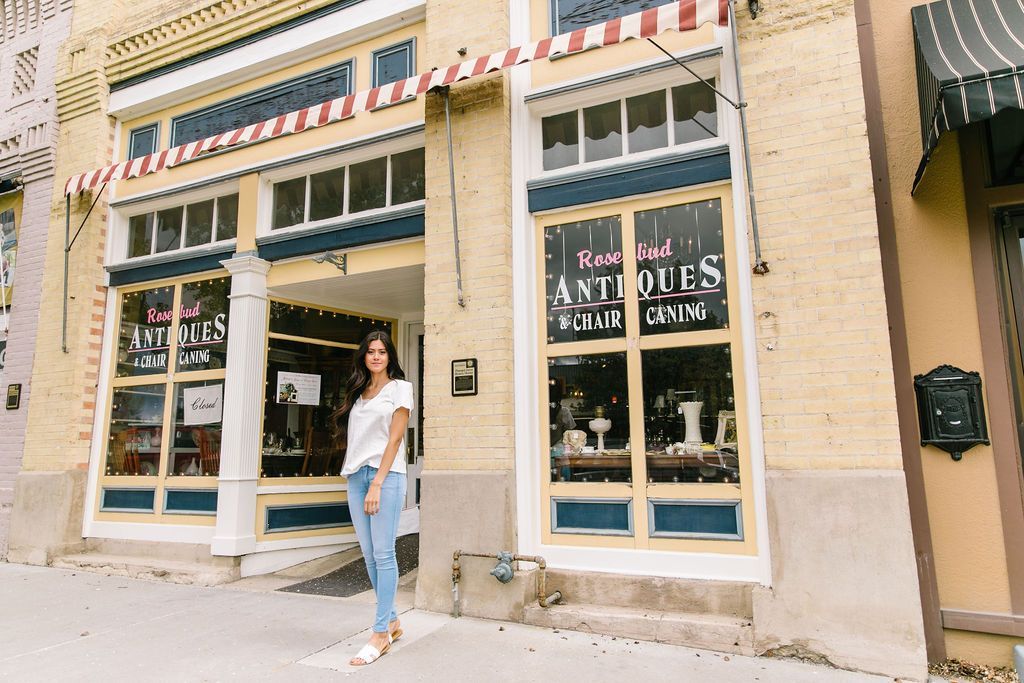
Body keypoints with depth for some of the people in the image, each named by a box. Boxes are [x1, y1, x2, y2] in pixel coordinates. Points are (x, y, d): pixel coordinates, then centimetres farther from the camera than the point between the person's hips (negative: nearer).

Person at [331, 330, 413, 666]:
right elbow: (352, 437, 17)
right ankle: (392, 621, 20)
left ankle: (381, 633, 2)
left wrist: (377, 484, -13)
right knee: (370, 556, 7)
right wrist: (355, 474, 3)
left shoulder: (399, 387, 2)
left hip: (385, 475, -6)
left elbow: (395, 437, -6)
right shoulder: (358, 392, 19)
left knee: (383, 554, -6)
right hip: (356, 475, 6)